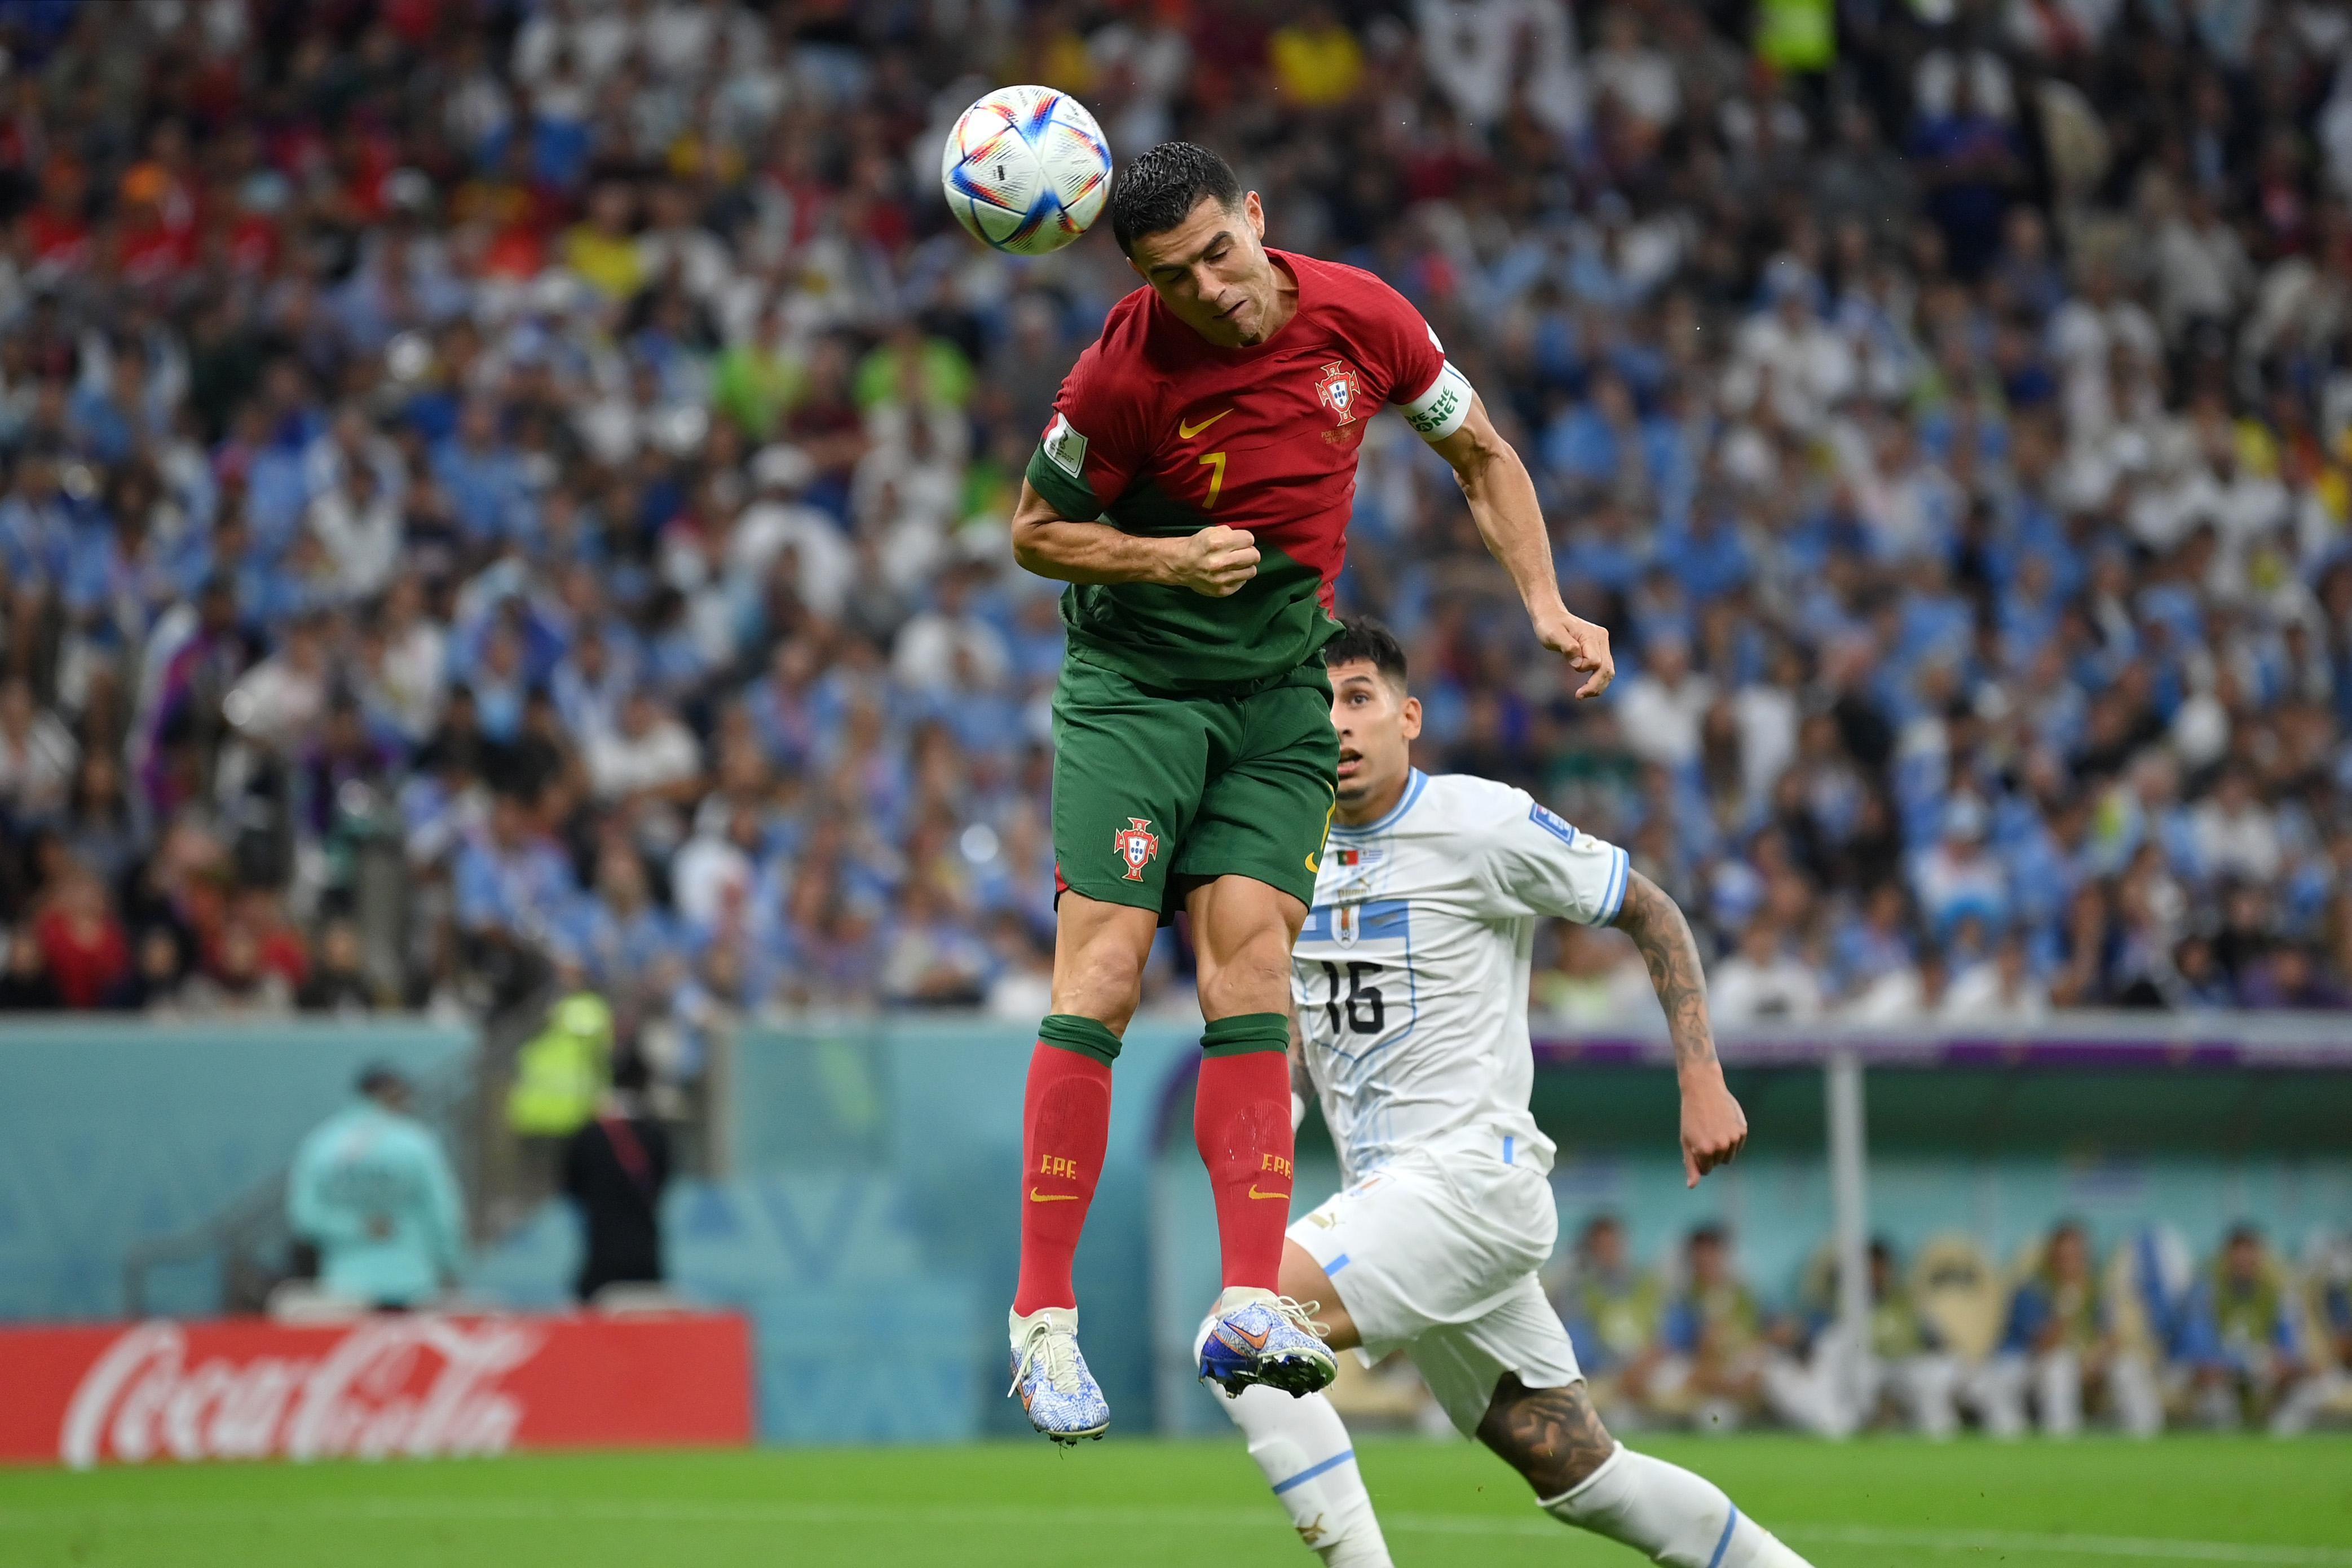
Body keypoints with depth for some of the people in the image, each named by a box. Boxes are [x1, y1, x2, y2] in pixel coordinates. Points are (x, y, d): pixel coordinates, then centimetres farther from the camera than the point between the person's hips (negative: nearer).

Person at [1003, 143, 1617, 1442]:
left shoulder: (1362, 317, -7)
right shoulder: (1124, 372, -16)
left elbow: (1482, 456, 9)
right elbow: (1036, 531, -3)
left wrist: (1545, 605, -1)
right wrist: (1170, 561, -19)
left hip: (1282, 693, 3)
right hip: (1133, 684, -3)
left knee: (1251, 965, -11)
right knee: (1102, 976, -12)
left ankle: (1250, 1309, -17)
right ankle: (1043, 1317, -9)